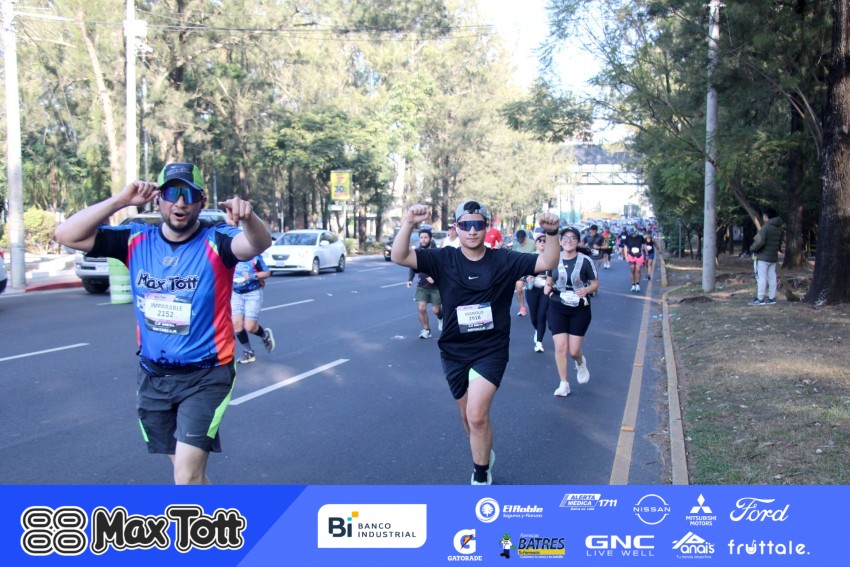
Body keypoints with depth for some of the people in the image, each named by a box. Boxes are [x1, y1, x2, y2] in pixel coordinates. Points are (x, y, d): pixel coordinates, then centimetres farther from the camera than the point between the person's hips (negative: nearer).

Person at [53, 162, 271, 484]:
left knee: (187, 475, -12)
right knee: (186, 469, 18)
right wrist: (120, 201, -21)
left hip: (205, 375, -4)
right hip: (153, 375, 5)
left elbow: (259, 244, -34)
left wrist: (247, 218, -56)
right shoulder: (136, 240, -3)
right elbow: (66, 235, -9)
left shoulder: (215, 242, -13)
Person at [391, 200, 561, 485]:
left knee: (477, 415, -16)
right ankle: (484, 454, 49)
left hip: (491, 351, -2)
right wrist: (409, 223, -34)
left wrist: (551, 232, -30)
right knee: (468, 415, 19)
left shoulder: (503, 260, -7)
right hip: (454, 351, 3)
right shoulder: (443, 259, -7)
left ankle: (481, 476, 7)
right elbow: (399, 257, -17)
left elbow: (547, 263, -12)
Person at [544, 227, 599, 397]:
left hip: (580, 308, -1)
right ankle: (563, 384, 9)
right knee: (560, 347, -6)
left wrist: (586, 290, -21)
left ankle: (580, 363, 38)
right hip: (557, 308, 2)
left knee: (574, 351, 0)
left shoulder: (585, 260, -7)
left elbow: (595, 283, 0)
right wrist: (547, 288, -9)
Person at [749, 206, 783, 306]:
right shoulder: (779, 228, 10)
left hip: (762, 257, -8)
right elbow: (779, 243, 17)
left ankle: (760, 299, -8)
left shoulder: (766, 227, -17)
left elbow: (760, 242, -25)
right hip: (773, 257, 8)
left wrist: (752, 249, -10)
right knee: (772, 277, 9)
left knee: (761, 277, -7)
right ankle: (772, 298, 12)